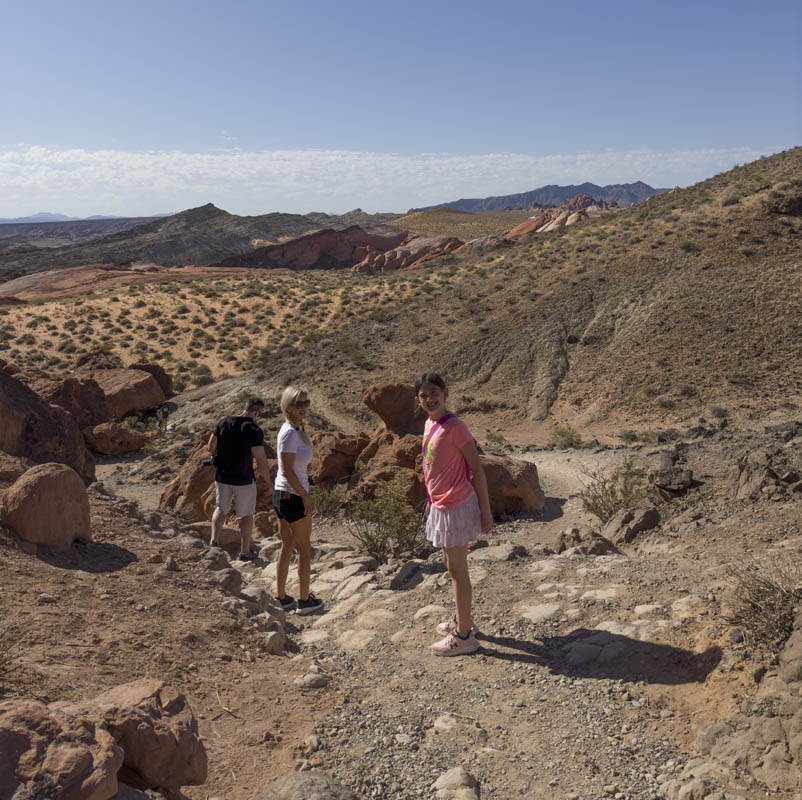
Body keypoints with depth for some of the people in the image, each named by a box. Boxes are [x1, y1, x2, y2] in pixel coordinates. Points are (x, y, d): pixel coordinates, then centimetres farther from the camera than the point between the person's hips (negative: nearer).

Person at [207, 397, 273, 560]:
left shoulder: (224, 423, -5)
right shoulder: (255, 431, -19)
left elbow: (211, 447, 2)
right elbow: (261, 461, -18)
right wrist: (269, 483, -7)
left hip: (222, 477, 4)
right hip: (244, 479, -4)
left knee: (221, 508, 24)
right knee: (246, 514, 13)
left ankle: (214, 540, 10)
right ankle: (245, 550, 22)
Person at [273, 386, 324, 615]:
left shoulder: (295, 430, 10)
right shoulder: (291, 433, -19)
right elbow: (288, 471, -22)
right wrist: (306, 497, -17)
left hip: (281, 494, 9)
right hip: (293, 496, -9)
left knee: (287, 547, 16)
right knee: (304, 549, 6)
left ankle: (281, 598, 24)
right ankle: (304, 601, 17)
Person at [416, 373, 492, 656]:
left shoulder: (454, 427, -20)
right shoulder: (429, 424, 6)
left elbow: (477, 469, -17)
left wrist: (486, 511, -16)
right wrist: (431, 500, 20)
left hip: (456, 506, -9)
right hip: (441, 504, 9)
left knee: (457, 569, 1)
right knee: (451, 564, 21)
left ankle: (464, 636, 13)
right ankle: (463, 619, 38)